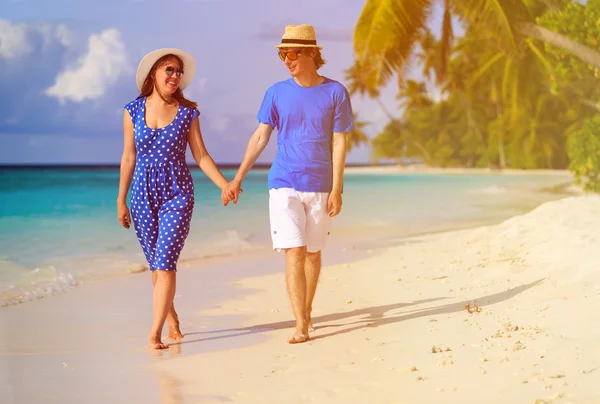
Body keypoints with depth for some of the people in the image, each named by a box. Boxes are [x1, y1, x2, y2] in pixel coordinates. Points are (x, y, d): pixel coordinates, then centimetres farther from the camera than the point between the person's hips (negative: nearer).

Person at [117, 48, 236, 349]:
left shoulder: (187, 112, 1)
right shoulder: (133, 110, 3)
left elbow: (201, 155, 4)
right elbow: (129, 158, 8)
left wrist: (225, 185, -7)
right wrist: (121, 201, 9)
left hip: (177, 193, -2)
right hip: (143, 194, 2)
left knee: (165, 262, -13)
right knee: (155, 264, 9)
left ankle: (155, 334, -14)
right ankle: (172, 321, 27)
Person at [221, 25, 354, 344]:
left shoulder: (335, 93, -3)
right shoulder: (277, 93, 0)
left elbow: (339, 143, -3)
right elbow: (260, 138, 2)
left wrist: (336, 189, -7)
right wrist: (237, 179, -3)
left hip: (319, 187, 0)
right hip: (284, 185, 0)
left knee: (313, 252, 12)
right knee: (294, 253, -8)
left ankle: (307, 310, 32)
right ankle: (301, 325, -8)